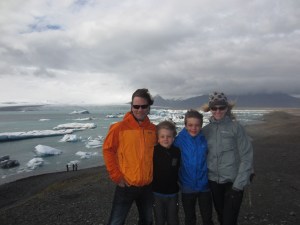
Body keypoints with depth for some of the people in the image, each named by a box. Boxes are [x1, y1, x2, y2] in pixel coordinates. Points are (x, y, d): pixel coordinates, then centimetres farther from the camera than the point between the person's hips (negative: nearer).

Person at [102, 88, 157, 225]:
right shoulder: (120, 127, -13)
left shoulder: (153, 129, 0)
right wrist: (117, 177, -11)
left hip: (147, 186, 4)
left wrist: (152, 174, 7)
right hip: (126, 186, -4)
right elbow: (108, 151, -9)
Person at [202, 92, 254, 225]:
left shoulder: (236, 127, -9)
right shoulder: (206, 130, 1)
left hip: (233, 181, -3)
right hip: (213, 181, 4)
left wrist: (239, 184, -12)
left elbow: (246, 158, -9)